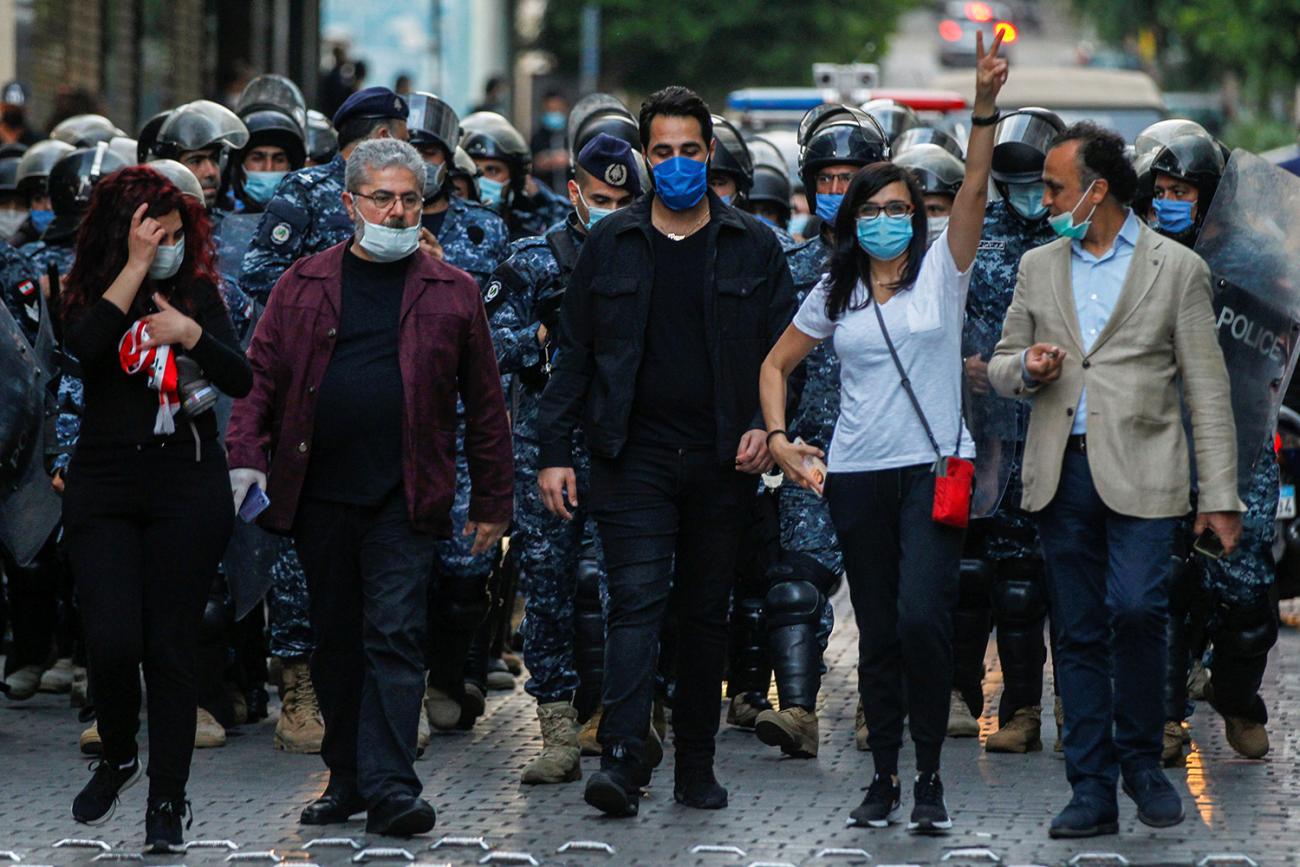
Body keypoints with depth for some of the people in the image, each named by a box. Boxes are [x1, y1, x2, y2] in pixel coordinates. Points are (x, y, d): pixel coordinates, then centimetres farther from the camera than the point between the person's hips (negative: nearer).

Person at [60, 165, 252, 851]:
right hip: (103, 487, 0)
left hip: (188, 485, 0)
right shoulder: (89, 296, 3)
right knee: (111, 640, -11)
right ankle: (117, 756, 17)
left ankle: (168, 800, 7)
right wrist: (135, 267, -17)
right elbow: (86, 345, -19)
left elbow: (241, 382, -1)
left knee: (170, 646, -1)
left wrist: (190, 332, -18)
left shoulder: (198, 293, 6)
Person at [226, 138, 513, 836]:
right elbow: (261, 376, 7)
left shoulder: (452, 294, 6)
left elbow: (484, 405, 6)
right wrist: (247, 458, -8)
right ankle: (347, 778, 21)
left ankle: (390, 789, -10)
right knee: (334, 641, 10)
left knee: (395, 637, -9)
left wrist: (491, 504, 4)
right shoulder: (303, 285, 9)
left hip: (405, 500, -2)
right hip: (318, 495, 2)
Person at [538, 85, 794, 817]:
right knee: (637, 603, -13)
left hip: (722, 461, 1)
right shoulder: (610, 245, 7)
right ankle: (622, 761, -21)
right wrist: (555, 450, 1)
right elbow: (575, 354, 8)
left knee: (708, 614, 8)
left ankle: (697, 765, 16)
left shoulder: (753, 247, 6)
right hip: (636, 455, -1)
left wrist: (767, 426, -10)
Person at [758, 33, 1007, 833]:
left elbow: (974, 190, -12)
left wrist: (986, 104, -24)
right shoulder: (835, 294, 11)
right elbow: (776, 364, 19)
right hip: (857, 475, 3)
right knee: (878, 633, 7)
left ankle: (930, 777, -6)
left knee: (922, 620, -17)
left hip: (933, 467, -3)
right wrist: (778, 437, 3)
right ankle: (885, 778, 15)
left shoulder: (941, 274, 2)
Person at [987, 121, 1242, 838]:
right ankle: (1093, 790, 8)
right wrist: (1026, 369, -5)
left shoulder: (1177, 268, 3)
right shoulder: (1037, 267, 15)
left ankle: (1141, 761, 1)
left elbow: (1207, 389, 3)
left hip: (1140, 469, -4)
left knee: (1136, 609, -19)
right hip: (1061, 472, 4)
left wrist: (1220, 496, -2)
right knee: (1078, 635, 3)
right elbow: (1001, 368, 20)